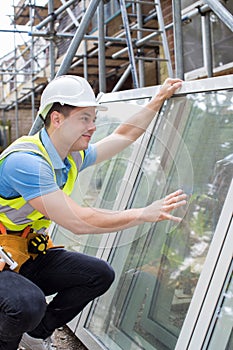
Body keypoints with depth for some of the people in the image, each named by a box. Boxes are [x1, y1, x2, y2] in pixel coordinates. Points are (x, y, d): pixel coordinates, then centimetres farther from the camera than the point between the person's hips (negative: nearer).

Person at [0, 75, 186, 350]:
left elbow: (124, 135, 16)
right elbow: (78, 222, -32)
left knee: (100, 275, -4)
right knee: (28, 304, -36)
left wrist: (159, 100, 13)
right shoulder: (25, 161, -28)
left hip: (31, 255, 8)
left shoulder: (73, 158, 1)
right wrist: (145, 215, -28)